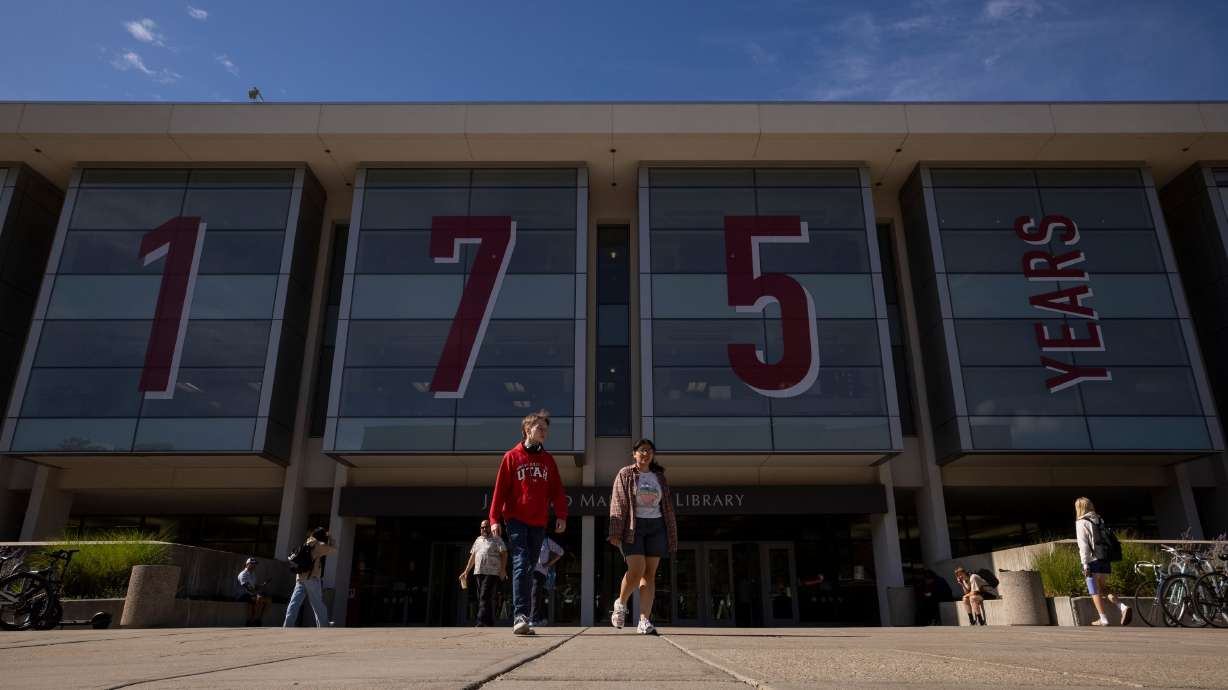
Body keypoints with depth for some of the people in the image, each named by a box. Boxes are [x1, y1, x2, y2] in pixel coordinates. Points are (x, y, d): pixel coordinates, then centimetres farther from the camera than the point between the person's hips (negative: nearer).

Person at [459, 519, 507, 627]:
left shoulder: (496, 540, 3)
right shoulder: (478, 540, 21)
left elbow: (504, 554, -4)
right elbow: (473, 556, 24)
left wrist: (503, 569, -15)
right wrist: (466, 571, 19)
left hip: (492, 573, -7)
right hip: (479, 572, 7)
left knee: (485, 597, -16)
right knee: (481, 597, 6)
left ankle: (482, 621, -21)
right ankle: (489, 622, 12)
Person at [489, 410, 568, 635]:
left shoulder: (547, 459, 14)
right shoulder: (512, 457, 3)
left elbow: (556, 490, 10)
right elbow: (500, 488, 0)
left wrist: (561, 515, -2)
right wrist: (494, 519, -6)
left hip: (539, 523, 4)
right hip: (516, 520, -4)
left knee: (529, 568, 8)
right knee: (521, 564, -15)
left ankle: (523, 617, 15)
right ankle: (520, 616, -19)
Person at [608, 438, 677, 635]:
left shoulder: (659, 477, 15)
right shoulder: (625, 475, 5)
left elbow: (667, 508, 15)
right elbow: (617, 504, -3)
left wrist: (672, 536, 10)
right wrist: (615, 532, -12)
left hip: (656, 527, 4)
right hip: (633, 526, -3)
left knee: (650, 574, -2)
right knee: (636, 570, -16)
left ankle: (644, 621, -3)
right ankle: (621, 603, 12)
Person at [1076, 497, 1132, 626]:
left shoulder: (1081, 522, -7)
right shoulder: (1100, 520, 15)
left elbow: (1083, 545, -14)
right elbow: (1107, 541, 18)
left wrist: (1085, 564, -15)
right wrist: (1110, 564, 23)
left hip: (1093, 562, -7)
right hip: (1105, 561, 7)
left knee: (1095, 591, 2)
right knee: (1101, 588, 21)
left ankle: (1103, 619, 2)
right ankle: (1123, 607, 4)